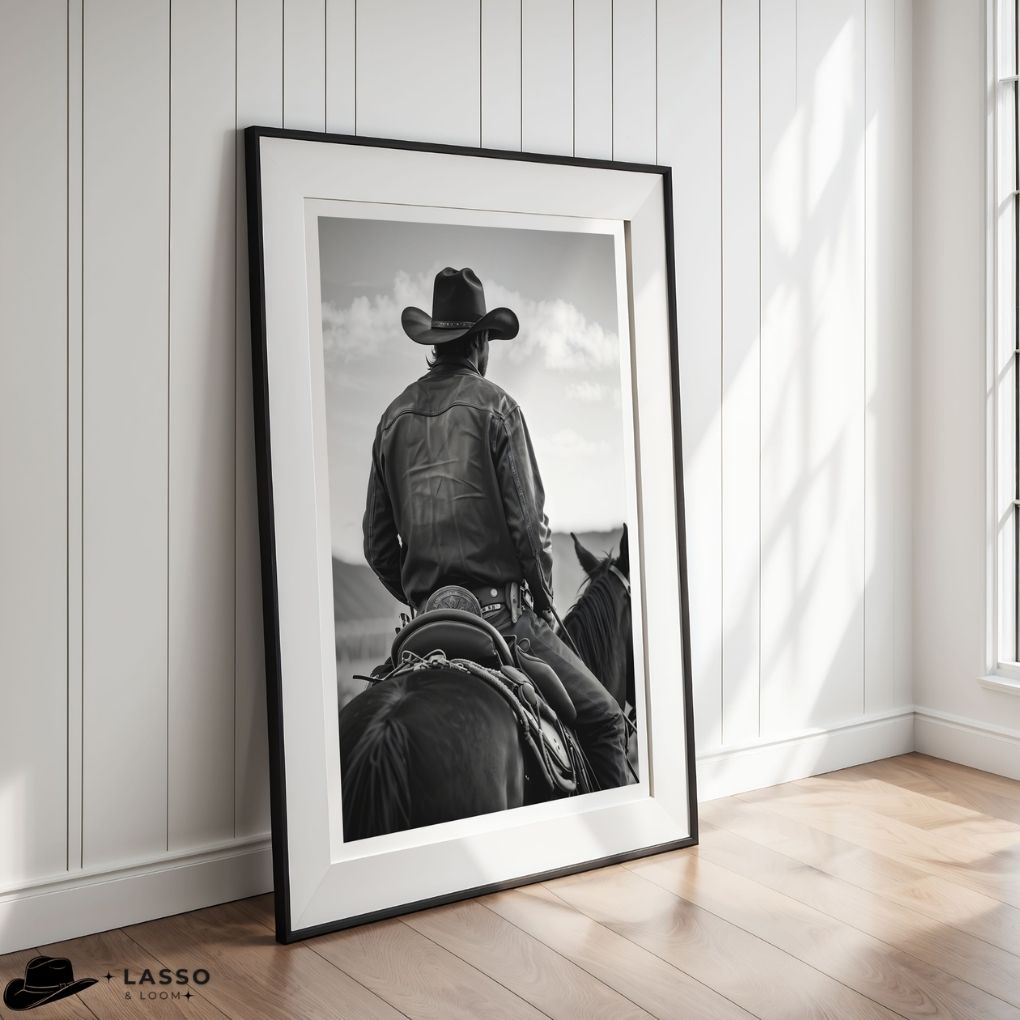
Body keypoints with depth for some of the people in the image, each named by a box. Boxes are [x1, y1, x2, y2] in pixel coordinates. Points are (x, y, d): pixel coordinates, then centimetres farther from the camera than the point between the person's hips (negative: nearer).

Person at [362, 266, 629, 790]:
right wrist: (543, 601, 3)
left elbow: (376, 544, 12)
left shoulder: (394, 416, 11)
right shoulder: (494, 405, -4)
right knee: (602, 718, 1)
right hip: (500, 608, -6)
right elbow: (528, 521, -9)